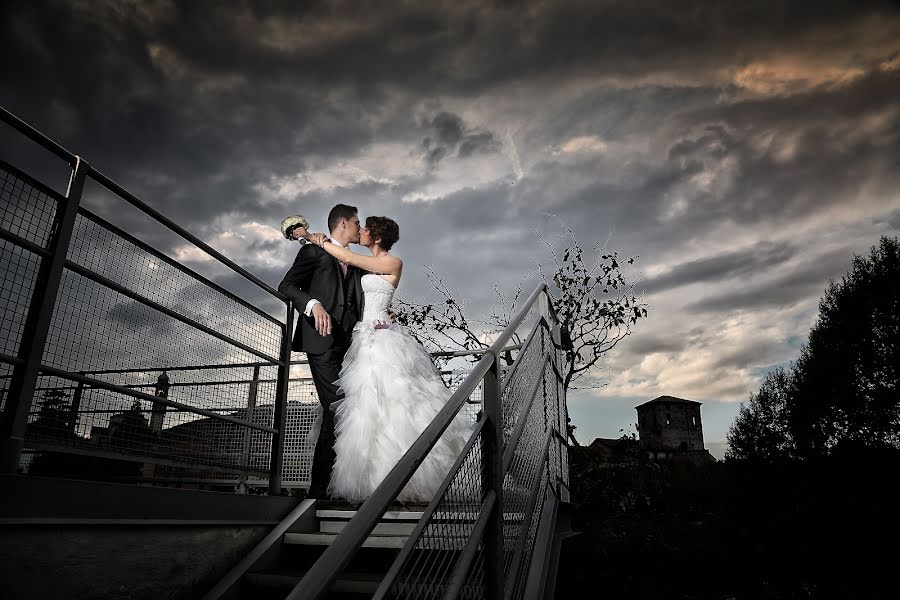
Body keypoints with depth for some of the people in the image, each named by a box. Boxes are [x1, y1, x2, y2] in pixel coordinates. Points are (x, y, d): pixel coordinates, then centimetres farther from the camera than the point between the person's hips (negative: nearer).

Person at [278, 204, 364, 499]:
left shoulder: (355, 263, 25)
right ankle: (320, 488, -5)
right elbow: (286, 285, -2)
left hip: (347, 342, 7)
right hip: (322, 341, -7)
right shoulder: (314, 251, 5)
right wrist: (313, 304, -20)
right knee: (336, 409, -14)